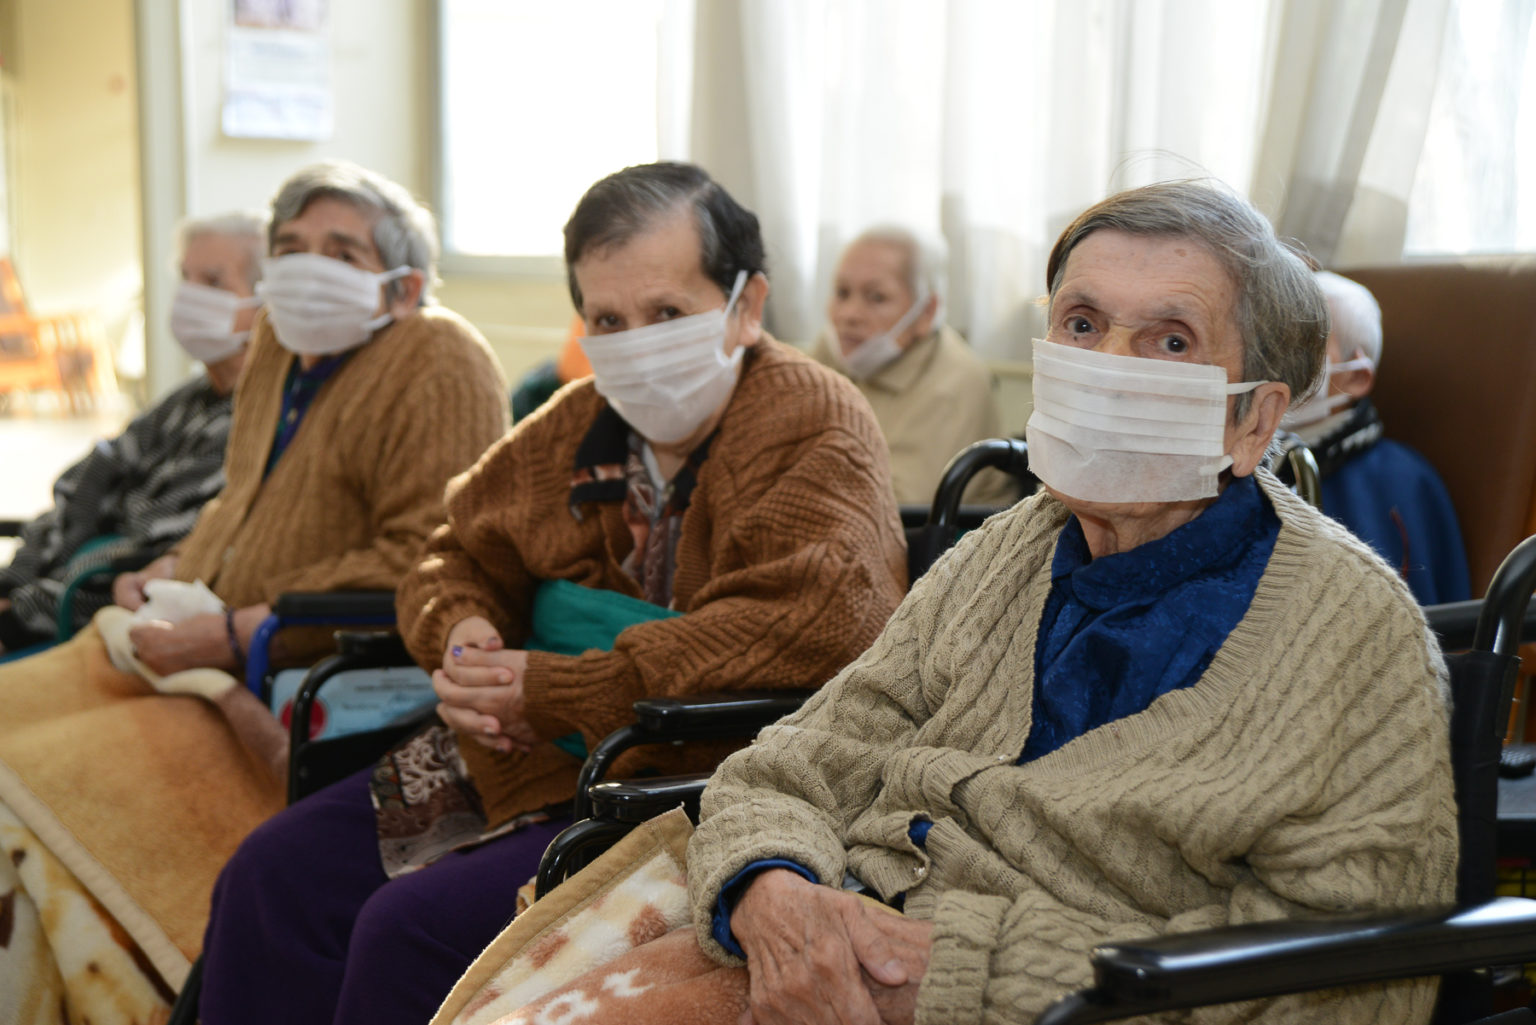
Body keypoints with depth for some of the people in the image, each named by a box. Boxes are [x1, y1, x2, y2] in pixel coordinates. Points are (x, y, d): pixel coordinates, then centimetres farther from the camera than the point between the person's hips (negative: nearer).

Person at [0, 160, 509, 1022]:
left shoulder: (442, 368, -12)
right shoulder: (281, 345, 14)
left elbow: (428, 563, -22)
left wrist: (236, 634, -20)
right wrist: (172, 574, 8)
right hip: (208, 647, 9)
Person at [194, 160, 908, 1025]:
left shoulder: (817, 430, -10)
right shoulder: (581, 421, 12)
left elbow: (809, 627, -26)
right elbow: (458, 556, 24)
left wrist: (551, 690, -22)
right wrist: (463, 636, -3)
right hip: (528, 762, 8)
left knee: (414, 925, -22)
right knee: (276, 873, -3)